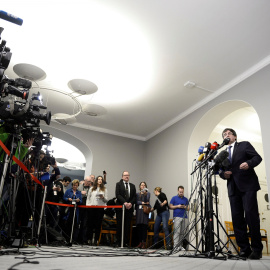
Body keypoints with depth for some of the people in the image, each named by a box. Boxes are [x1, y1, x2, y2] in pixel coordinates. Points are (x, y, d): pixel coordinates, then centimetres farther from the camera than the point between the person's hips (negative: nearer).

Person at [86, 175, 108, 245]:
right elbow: (88, 198, 14)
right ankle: (90, 239, 10)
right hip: (91, 208, 1)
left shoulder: (104, 189, 11)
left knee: (98, 224, 0)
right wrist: (87, 205, 1)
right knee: (90, 223, 2)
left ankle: (96, 240, 6)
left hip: (100, 208, -1)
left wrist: (103, 197, -12)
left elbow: (106, 200, 8)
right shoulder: (91, 189, 15)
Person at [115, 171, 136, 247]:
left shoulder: (132, 186, 16)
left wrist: (131, 203, -10)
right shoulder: (118, 184, 5)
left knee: (127, 225, 1)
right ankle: (118, 242, 8)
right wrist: (124, 203, -17)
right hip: (120, 207, -3)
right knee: (119, 225, 1)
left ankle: (126, 242, 7)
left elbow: (134, 197, 9)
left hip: (129, 208, 3)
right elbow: (118, 195, -7)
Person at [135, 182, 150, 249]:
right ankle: (140, 242, 6)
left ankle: (144, 242, -7)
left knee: (144, 226, -9)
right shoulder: (137, 194, 17)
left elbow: (147, 200, -6)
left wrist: (145, 193, -20)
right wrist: (142, 202, -7)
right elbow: (136, 202, 6)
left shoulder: (148, 193, 10)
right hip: (139, 211, 2)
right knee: (139, 226, -1)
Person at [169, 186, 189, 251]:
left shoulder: (185, 199, 15)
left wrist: (185, 207, -5)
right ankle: (175, 246, -6)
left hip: (184, 217, 4)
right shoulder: (174, 198, 6)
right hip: (177, 217, -4)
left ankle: (181, 246, 10)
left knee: (183, 232, 2)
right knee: (177, 231, -9)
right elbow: (170, 206, 2)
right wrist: (177, 206, -9)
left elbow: (188, 209, 16)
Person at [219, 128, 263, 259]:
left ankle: (256, 249, -2)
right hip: (233, 188, 5)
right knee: (237, 218, 0)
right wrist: (223, 174, -4)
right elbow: (221, 171, 19)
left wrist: (249, 163, -20)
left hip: (247, 185, -4)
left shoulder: (244, 145, 10)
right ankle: (244, 249, 7)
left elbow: (257, 157, 0)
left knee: (250, 214, -11)